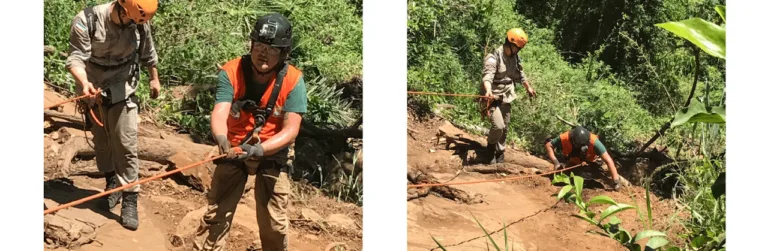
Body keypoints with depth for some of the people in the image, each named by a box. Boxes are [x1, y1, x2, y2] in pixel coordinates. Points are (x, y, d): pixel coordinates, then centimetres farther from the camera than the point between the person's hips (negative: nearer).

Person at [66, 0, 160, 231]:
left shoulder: (140, 23, -14)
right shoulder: (87, 21, -23)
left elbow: (147, 53, 6)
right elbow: (76, 58, -25)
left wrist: (154, 79, 19)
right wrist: (84, 82, -44)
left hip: (123, 91, 1)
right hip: (95, 91, -1)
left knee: (126, 144, -5)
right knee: (101, 141, 12)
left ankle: (130, 199, 3)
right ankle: (111, 182, 37)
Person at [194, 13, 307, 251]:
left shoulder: (293, 80, -20)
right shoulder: (231, 72, -19)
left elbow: (291, 129, -23)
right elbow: (219, 112, -30)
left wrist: (260, 149, -39)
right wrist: (221, 138, -52)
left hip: (272, 153, 0)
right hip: (234, 150, 0)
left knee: (274, 222, 5)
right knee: (216, 213, 2)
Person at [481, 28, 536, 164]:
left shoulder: (515, 57, 6)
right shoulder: (494, 57, -19)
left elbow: (520, 75, 25)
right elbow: (487, 76, -35)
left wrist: (528, 87, 36)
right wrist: (488, 91, -53)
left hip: (506, 98, 7)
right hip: (494, 97, -7)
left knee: (504, 128, 11)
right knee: (498, 126, -20)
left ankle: (500, 156, 24)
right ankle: (491, 147, 7)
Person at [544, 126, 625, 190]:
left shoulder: (593, 141, -43)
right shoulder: (564, 139, -38)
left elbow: (608, 161, -43)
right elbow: (548, 145, -20)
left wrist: (616, 181, -47)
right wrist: (555, 162, -33)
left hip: (591, 163, -2)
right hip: (573, 164, 2)